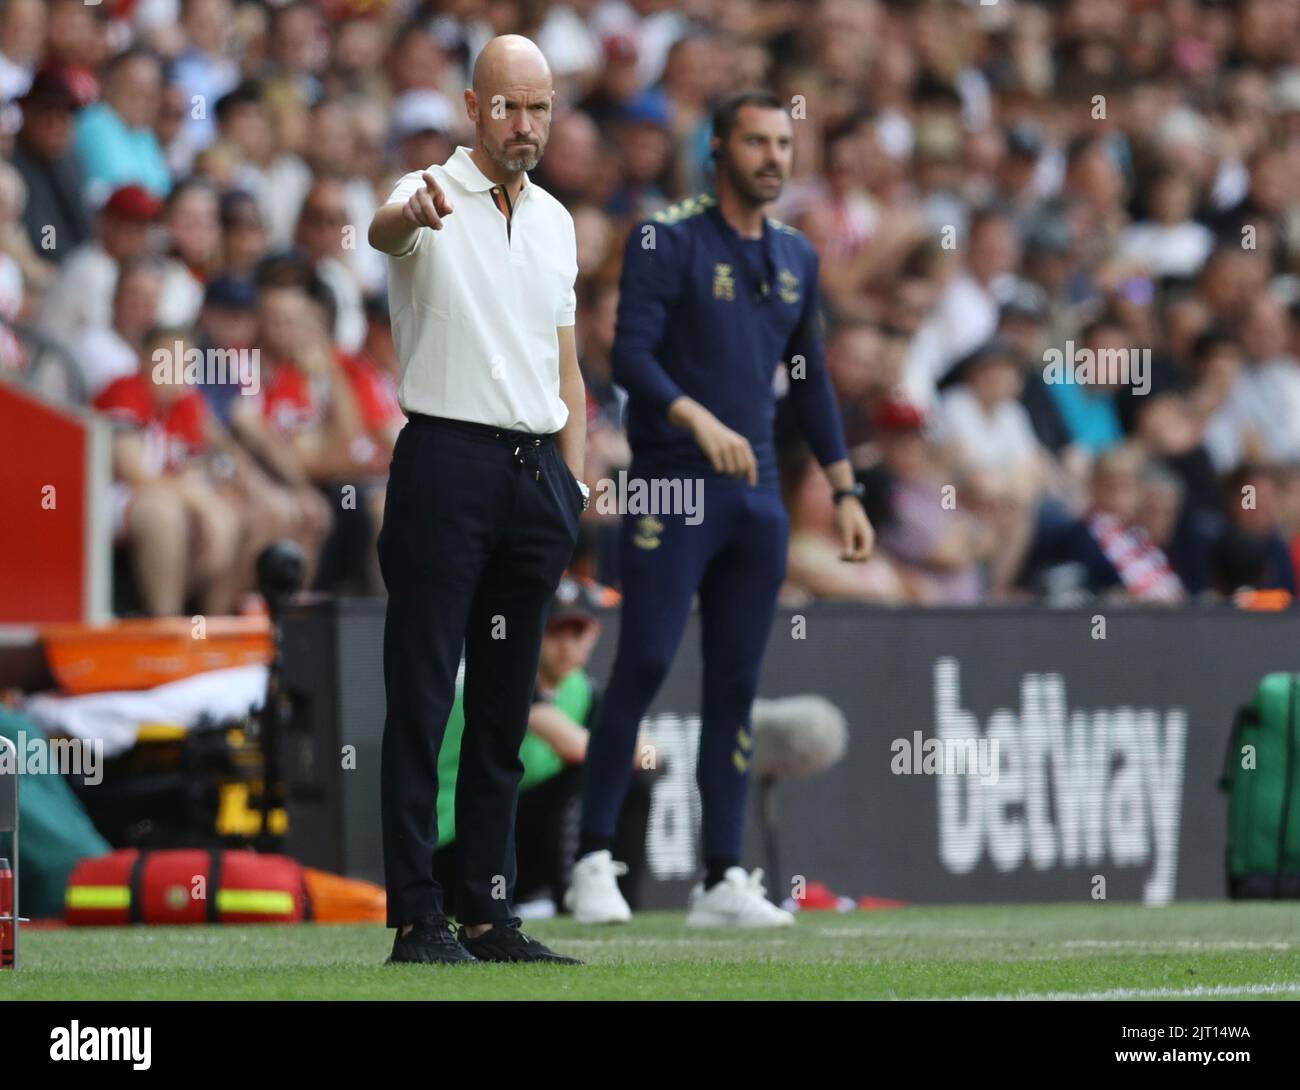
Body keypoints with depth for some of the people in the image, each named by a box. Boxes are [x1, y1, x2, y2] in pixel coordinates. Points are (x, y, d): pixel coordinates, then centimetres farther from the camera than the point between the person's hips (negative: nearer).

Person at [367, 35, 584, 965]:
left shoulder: (556, 221, 15)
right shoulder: (432, 198, -5)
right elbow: (383, 231, -30)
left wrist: (573, 480, 9)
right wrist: (413, 214, -55)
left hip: (536, 469, 6)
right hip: (447, 461, -6)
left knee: (506, 708, 8)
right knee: (422, 699, -6)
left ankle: (489, 913, 12)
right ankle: (417, 916, -6)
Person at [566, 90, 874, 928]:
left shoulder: (796, 257, 15)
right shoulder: (667, 241, -5)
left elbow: (810, 379, 21)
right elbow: (631, 356, -14)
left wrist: (844, 489, 16)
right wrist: (700, 420, -29)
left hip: (757, 497, 6)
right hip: (671, 487, -6)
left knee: (737, 682, 5)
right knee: (645, 664, -12)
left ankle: (723, 879, 7)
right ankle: (595, 858, -5)